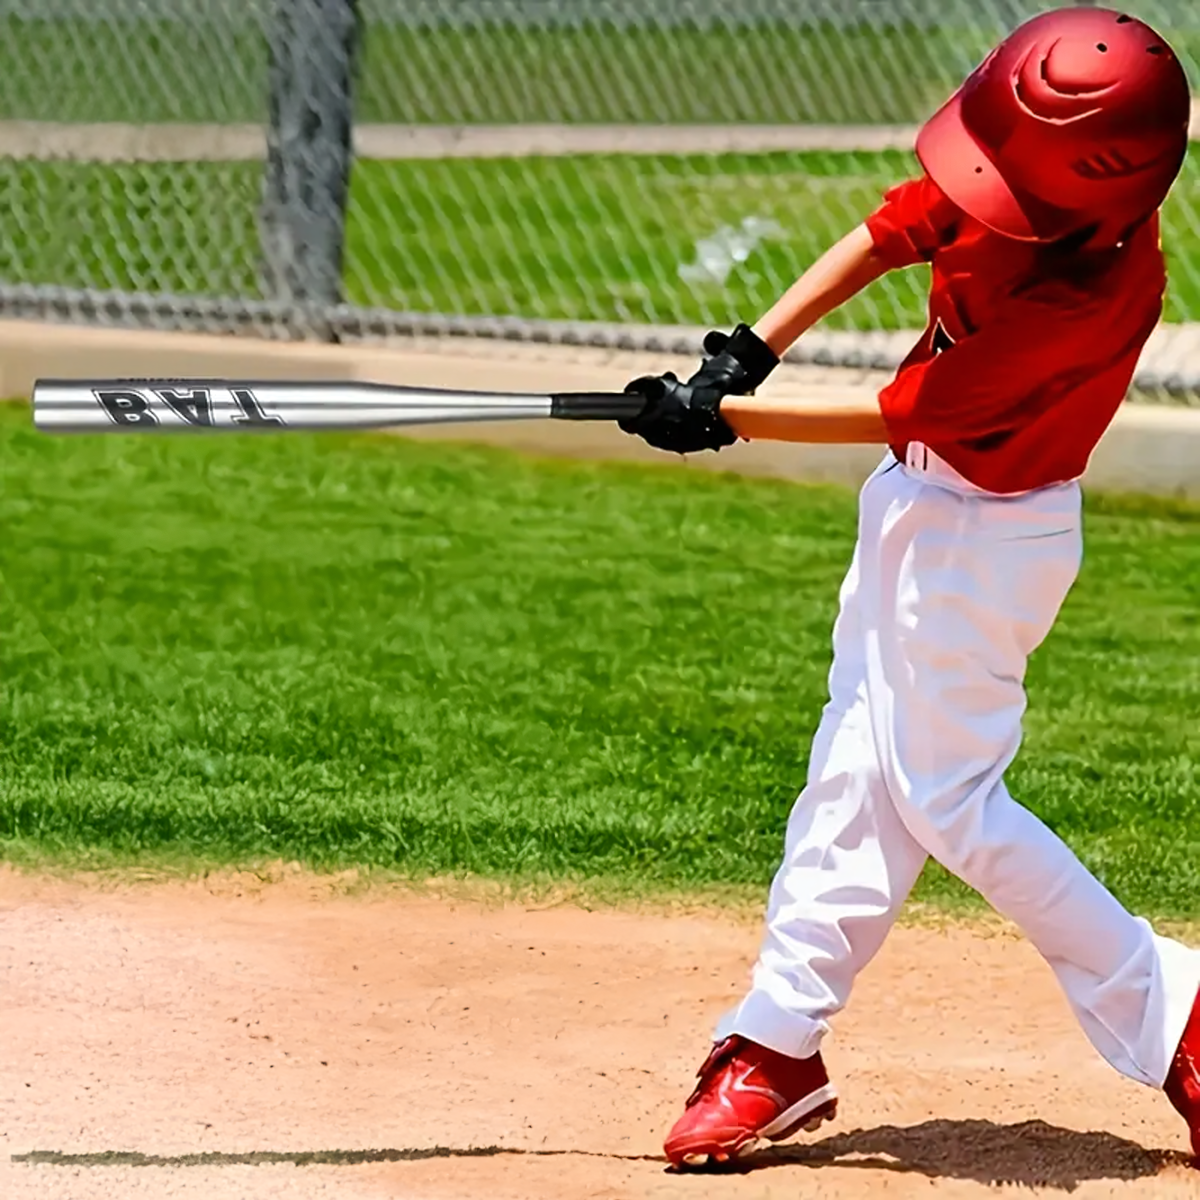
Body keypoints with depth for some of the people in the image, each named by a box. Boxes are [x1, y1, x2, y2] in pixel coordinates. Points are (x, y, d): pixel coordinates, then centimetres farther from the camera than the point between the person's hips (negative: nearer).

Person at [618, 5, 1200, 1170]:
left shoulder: (1095, 294, -32)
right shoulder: (1026, 191, -14)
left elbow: (899, 417, -26)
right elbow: (890, 232, -2)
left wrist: (725, 418, -20)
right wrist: (752, 348, -12)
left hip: (984, 537, -8)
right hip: (918, 502, 8)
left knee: (944, 798, -2)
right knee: (858, 768, 12)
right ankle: (777, 1045, 20)